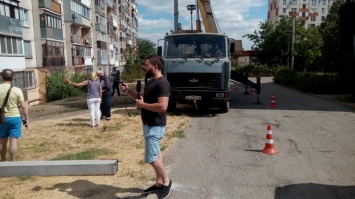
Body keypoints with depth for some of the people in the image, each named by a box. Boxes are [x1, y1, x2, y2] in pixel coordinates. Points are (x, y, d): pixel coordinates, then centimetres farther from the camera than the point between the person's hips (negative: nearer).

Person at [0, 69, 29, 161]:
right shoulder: (17, 90, -10)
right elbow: (23, 106, -10)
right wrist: (27, 119, -1)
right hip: (15, 118, -3)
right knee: (13, 141, 0)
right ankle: (13, 162, 3)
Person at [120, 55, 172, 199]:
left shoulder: (162, 83, -21)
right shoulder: (150, 82, 11)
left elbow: (162, 106, -30)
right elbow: (142, 97, 21)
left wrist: (142, 105, -20)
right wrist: (127, 90, 6)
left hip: (155, 126, -10)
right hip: (148, 124, 10)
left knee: (151, 158, -7)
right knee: (156, 155, 16)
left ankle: (166, 181, 14)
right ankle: (159, 183, 28)